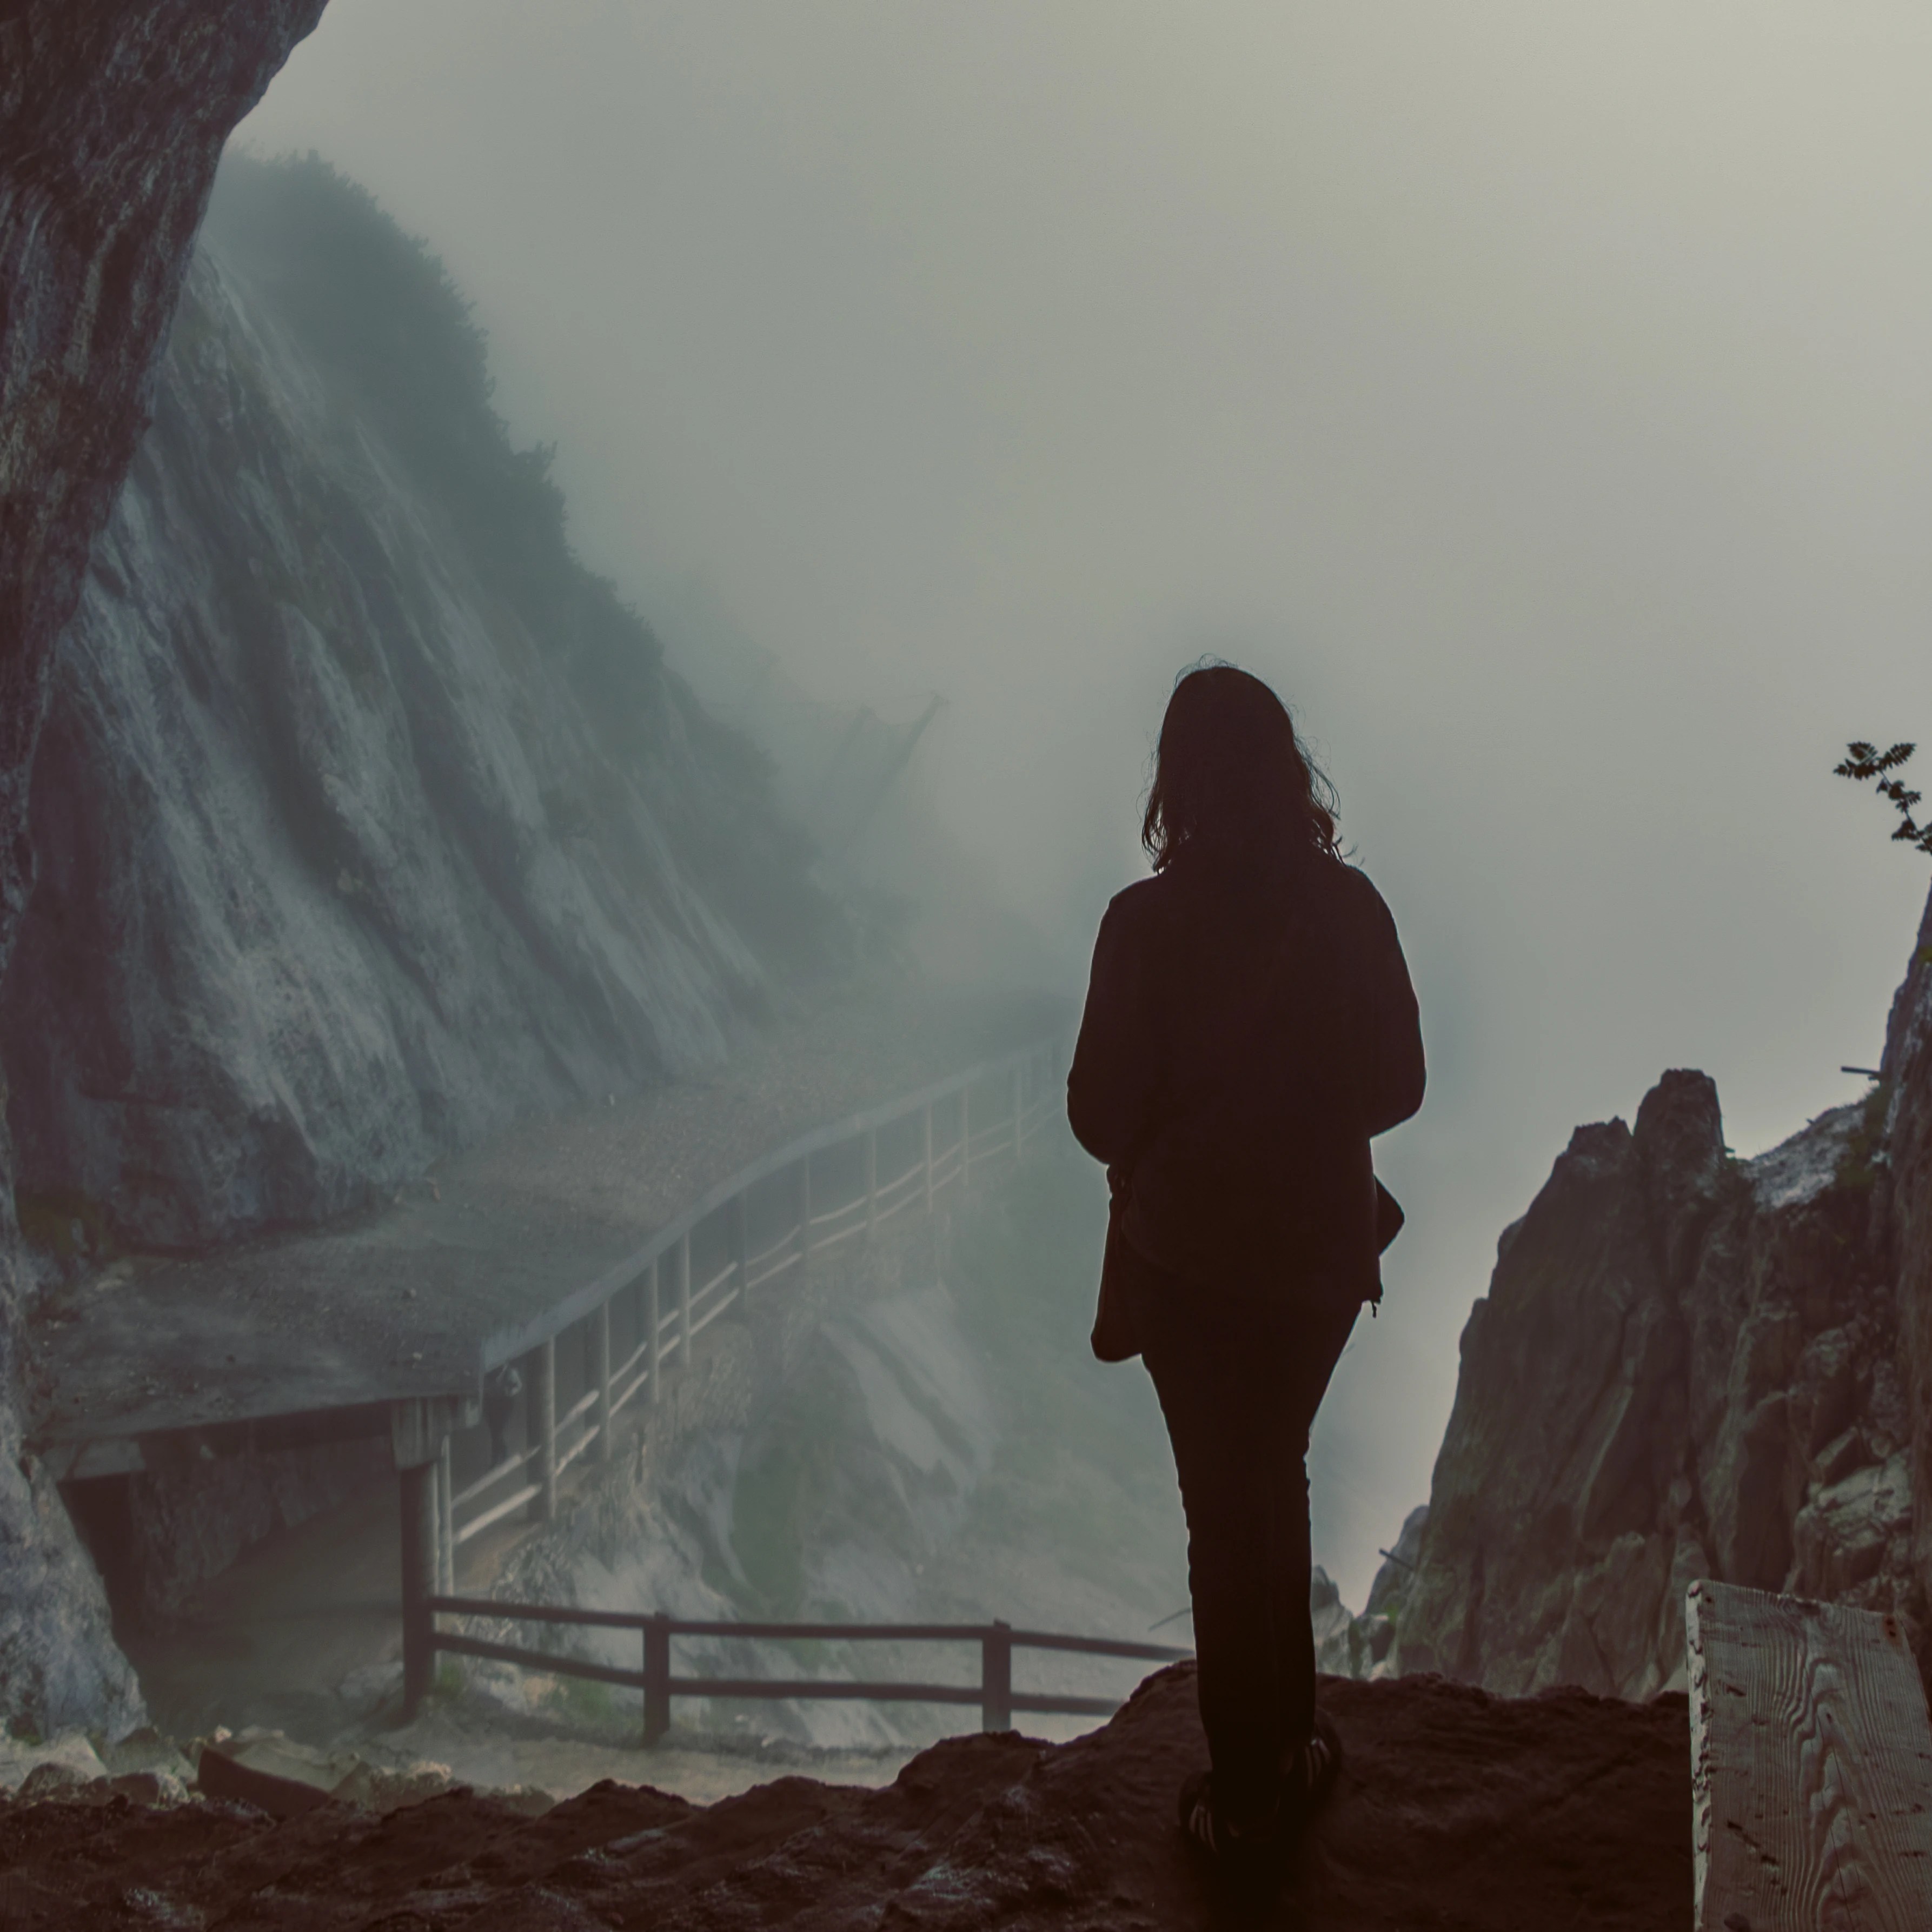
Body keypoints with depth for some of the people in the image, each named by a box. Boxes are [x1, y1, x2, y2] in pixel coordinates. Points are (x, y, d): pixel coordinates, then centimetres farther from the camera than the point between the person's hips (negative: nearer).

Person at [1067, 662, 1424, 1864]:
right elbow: (1397, 1084, -2)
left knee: (1226, 1504, 11)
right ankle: (1286, 1744, 35)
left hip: (1186, 1251, -3)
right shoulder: (1349, 909, -9)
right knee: (1273, 1477, 23)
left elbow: (1102, 1112, -13)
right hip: (1319, 1243, 3)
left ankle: (1247, 1788, 22)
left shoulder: (1147, 924, -18)